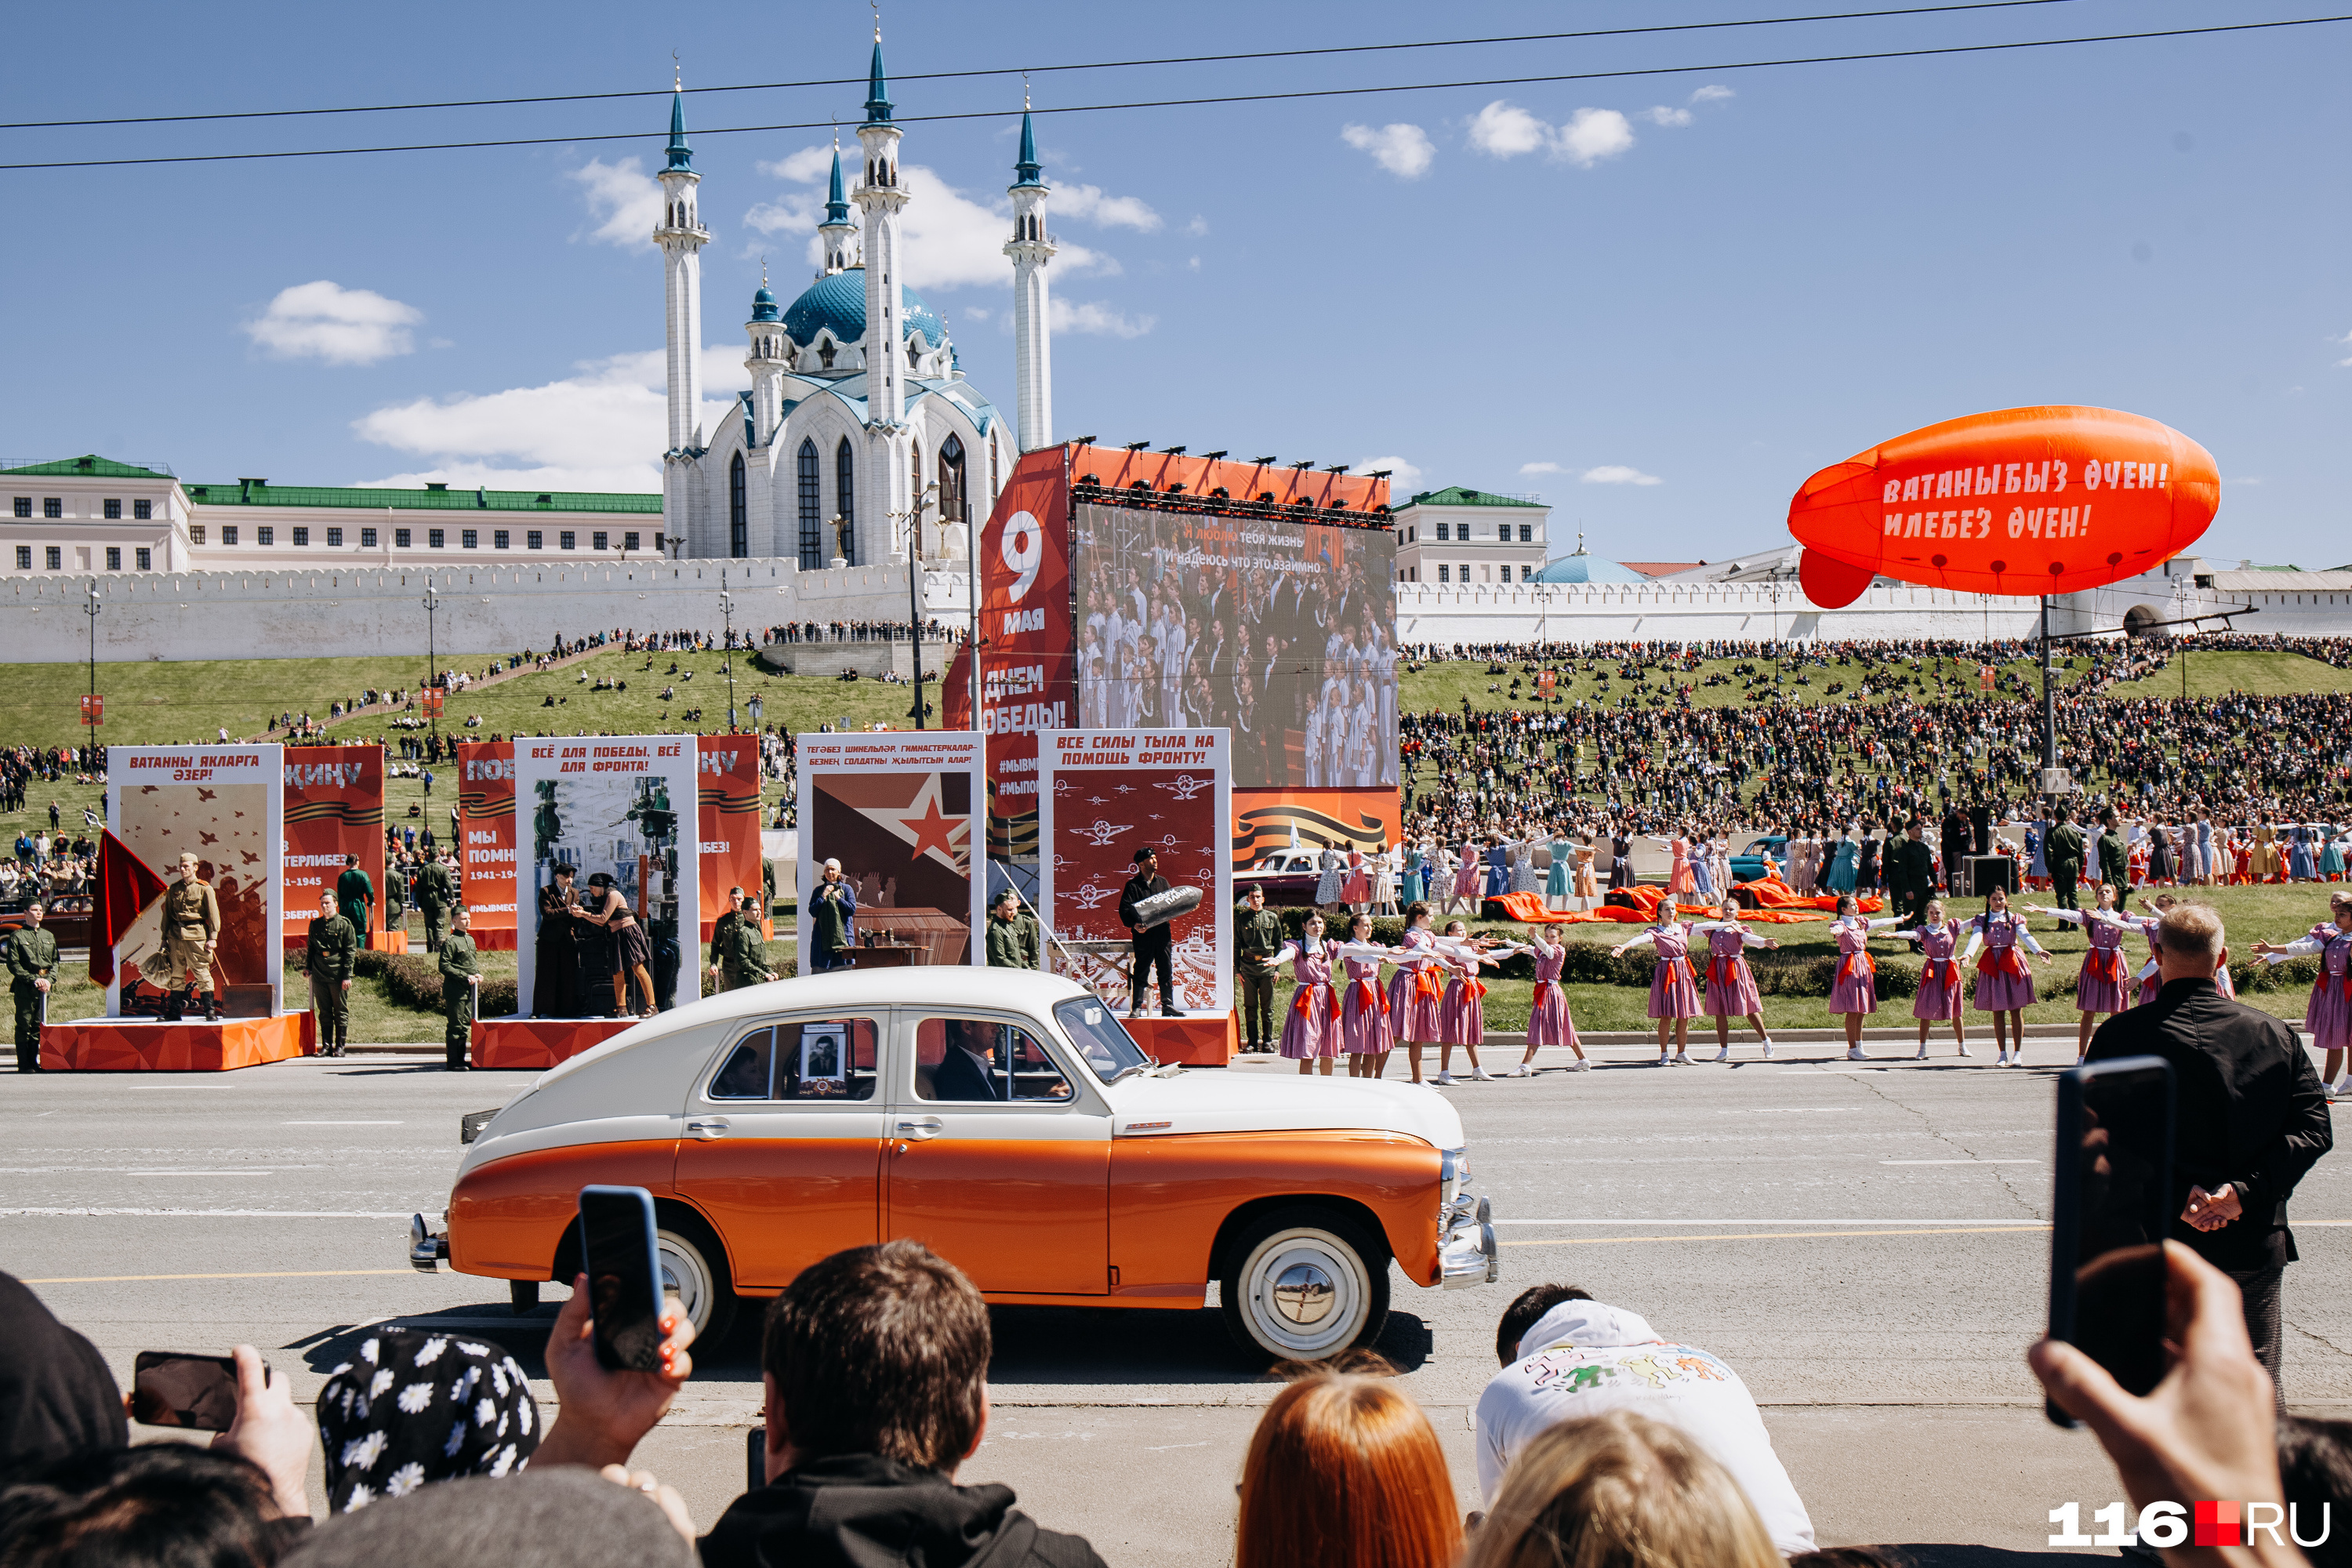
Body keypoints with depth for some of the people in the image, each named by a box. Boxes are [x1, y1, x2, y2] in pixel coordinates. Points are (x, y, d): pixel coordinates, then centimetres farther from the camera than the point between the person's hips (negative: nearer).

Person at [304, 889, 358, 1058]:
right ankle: (326, 1046, 12)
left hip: (338, 974, -4)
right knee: (324, 1012, 7)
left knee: (341, 1011, 1)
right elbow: (310, 948, 21)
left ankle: (340, 1046, 7)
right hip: (319, 974, 4)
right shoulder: (315, 924, 11)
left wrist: (347, 976, -8)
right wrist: (307, 967, 9)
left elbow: (350, 951, -3)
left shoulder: (344, 924, -1)